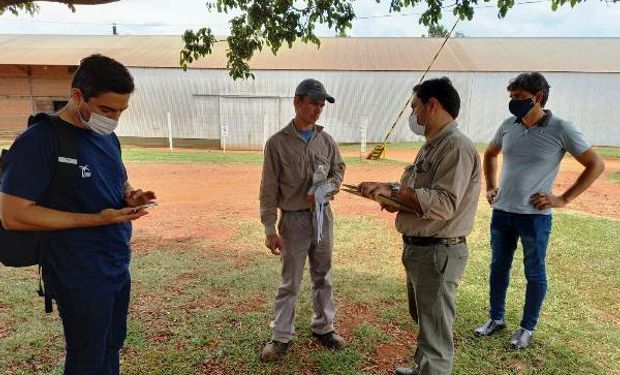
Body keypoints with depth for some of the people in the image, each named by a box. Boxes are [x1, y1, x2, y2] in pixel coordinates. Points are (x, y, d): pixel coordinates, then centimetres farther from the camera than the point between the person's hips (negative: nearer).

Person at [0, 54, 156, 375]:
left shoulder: (107, 137, 6)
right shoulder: (39, 141, -17)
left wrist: (131, 196, -4)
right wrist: (96, 220, -24)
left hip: (118, 265, 7)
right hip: (80, 276, -7)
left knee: (111, 349, 20)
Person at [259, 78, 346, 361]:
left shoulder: (325, 140, 2)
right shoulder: (277, 143, -10)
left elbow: (339, 170, 12)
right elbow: (269, 189, -9)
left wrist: (325, 189, -10)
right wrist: (270, 229, -11)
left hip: (323, 216, 4)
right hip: (294, 219, -4)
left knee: (323, 277, 17)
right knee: (290, 282, 6)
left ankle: (323, 328, 34)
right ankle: (281, 337, 23)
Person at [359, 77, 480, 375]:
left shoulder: (457, 146, -19)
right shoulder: (432, 145, 13)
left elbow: (443, 203, -28)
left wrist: (391, 190, -26)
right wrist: (392, 195, -3)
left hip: (438, 253, -10)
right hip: (417, 248, 10)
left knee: (434, 333, 3)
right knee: (422, 319, 26)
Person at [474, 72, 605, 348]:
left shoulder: (560, 129, -11)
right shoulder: (508, 125, 3)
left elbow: (596, 165, -5)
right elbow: (490, 154, 21)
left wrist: (563, 199, -9)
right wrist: (490, 187, 11)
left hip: (534, 215, -5)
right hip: (501, 212, 5)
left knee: (534, 274, 10)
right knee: (498, 268, 15)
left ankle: (527, 328, 28)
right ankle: (496, 318, 32)